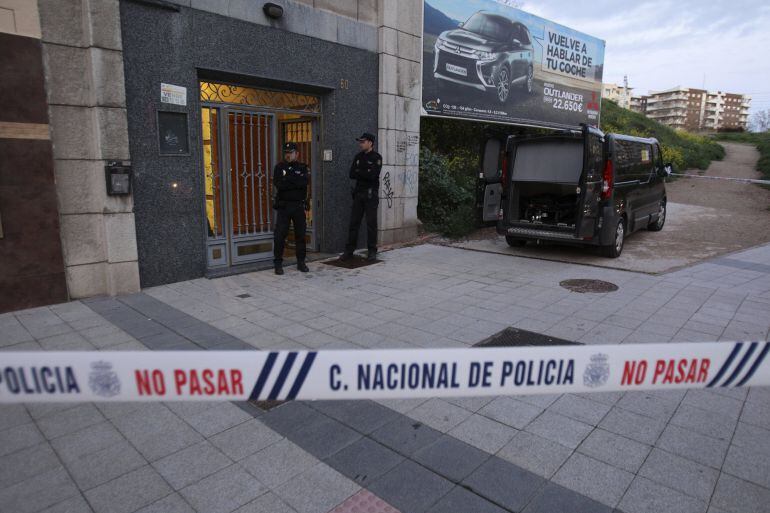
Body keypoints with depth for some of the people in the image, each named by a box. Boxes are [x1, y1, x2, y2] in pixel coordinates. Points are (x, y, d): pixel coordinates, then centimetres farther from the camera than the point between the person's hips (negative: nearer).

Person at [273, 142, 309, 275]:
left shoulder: (302, 168, 6)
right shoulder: (279, 167, 4)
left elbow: (304, 183, -14)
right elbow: (278, 184, -13)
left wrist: (288, 180, -14)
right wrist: (296, 181, -13)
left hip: (299, 206, 1)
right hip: (283, 206, -1)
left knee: (300, 234, 7)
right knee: (280, 235, -3)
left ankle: (301, 262, 18)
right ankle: (278, 263, 6)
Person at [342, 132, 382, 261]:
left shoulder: (376, 157, -5)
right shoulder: (358, 157, 14)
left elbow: (372, 175, -17)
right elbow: (352, 174, 5)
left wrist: (358, 172, -4)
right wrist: (365, 174, -8)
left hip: (371, 194, -5)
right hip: (358, 193, 6)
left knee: (371, 223, -1)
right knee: (354, 222, 5)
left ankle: (372, 251, 7)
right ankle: (349, 250, 10)